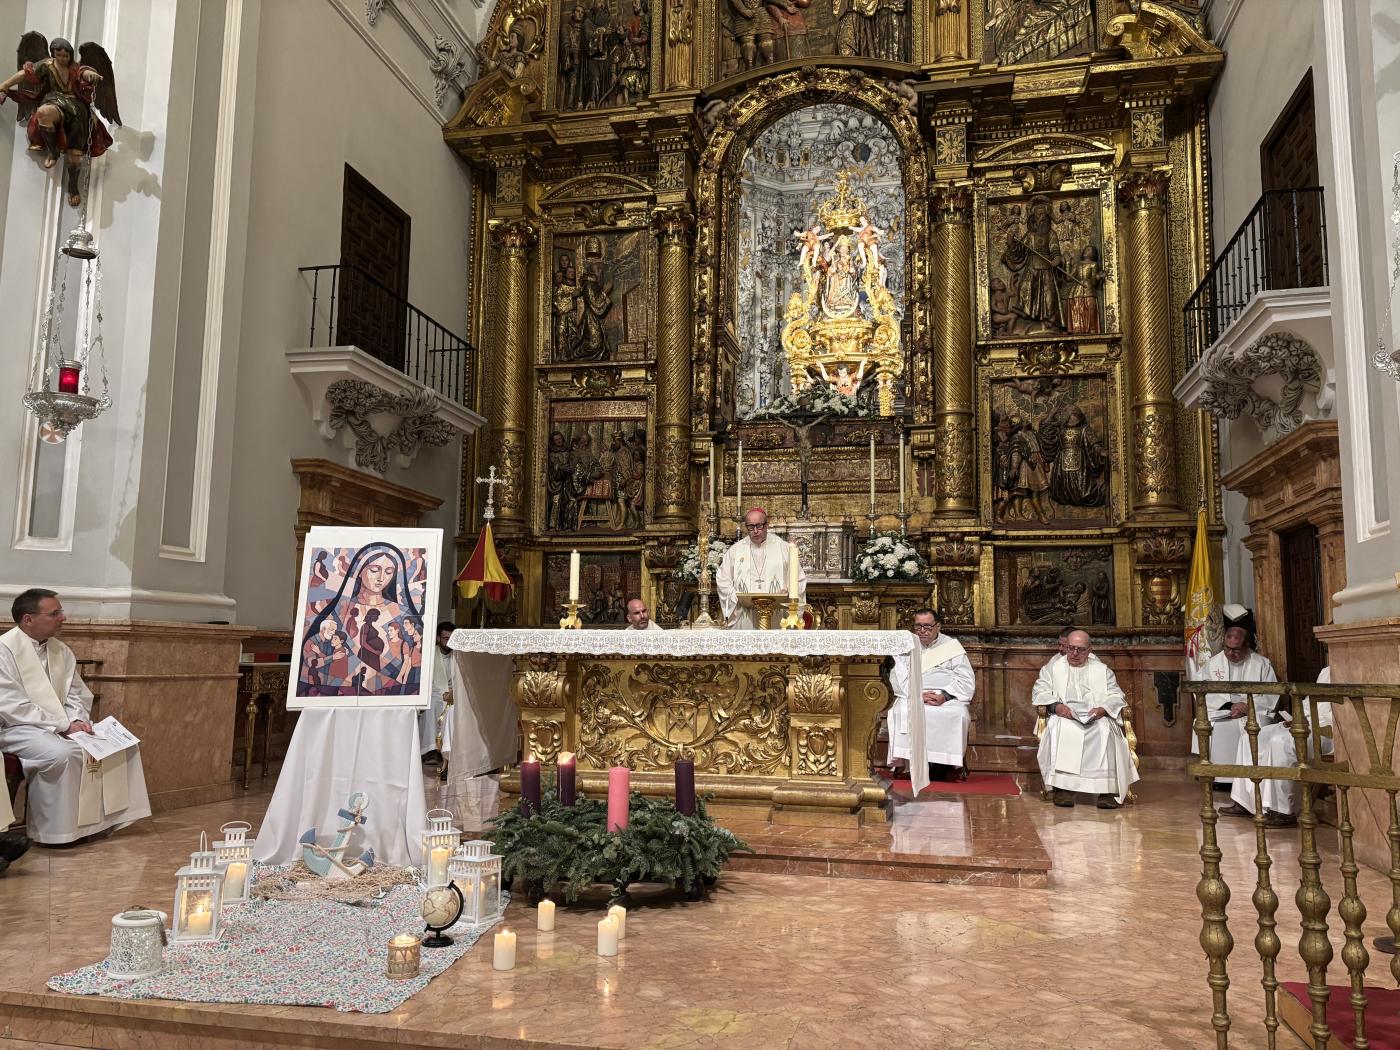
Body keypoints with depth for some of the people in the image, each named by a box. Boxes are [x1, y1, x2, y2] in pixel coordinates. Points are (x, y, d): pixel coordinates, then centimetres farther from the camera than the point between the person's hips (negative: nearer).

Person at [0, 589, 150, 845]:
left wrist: (76, 721, -10)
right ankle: (53, 831, -20)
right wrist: (63, 725, -22)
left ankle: (103, 818, 1)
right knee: (60, 753, -35)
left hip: (60, 726, 8)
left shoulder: (61, 651, 8)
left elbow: (75, 694, 12)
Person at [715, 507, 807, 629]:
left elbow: (799, 579, 11)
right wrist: (737, 597, -5)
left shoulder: (784, 548, 10)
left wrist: (788, 592, -8)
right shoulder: (734, 551, 11)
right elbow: (722, 580, 11)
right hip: (745, 617, 1)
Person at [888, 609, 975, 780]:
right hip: (912, 696, 1)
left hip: (949, 698, 0)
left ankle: (956, 763, -19)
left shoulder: (952, 645, 10)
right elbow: (898, 677, 2)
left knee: (958, 714, -32)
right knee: (899, 712, -31)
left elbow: (966, 679, 2)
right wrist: (918, 694, -16)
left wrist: (945, 695, -15)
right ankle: (903, 761, -24)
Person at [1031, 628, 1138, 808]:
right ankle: (1063, 787, -37)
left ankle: (1108, 790, -35)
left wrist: (1103, 709, -12)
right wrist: (1056, 706, -14)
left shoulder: (1102, 670, 22)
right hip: (1063, 715, -1)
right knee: (1061, 728, -36)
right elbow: (1039, 691, 7)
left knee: (1105, 730, -34)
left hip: (1096, 717, 1)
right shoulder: (1053, 667, 20)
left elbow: (1116, 696, 11)